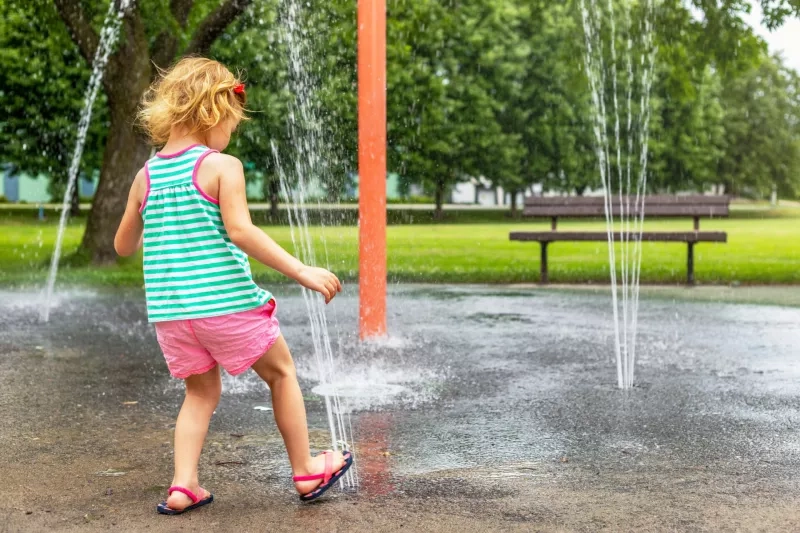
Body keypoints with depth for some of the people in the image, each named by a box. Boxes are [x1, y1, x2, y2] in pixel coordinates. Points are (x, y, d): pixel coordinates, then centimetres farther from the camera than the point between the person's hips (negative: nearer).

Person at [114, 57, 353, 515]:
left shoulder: (146, 176, 10)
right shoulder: (222, 166, -8)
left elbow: (123, 245, 18)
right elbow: (240, 231, -21)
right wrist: (301, 271, -20)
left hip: (170, 312, 5)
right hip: (227, 303, -5)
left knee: (202, 392, 21)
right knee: (281, 372, 15)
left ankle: (184, 485, 9)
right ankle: (306, 471, 23)